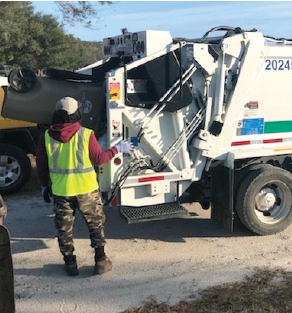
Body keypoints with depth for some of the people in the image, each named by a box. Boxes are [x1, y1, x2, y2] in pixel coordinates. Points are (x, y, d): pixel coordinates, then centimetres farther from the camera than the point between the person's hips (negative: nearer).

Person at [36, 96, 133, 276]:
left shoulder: (46, 137, -4)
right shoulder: (86, 134, -13)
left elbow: (41, 166, 3)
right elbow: (98, 159, -6)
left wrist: (44, 186, 17)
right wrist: (117, 149, 8)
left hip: (60, 191, 2)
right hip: (86, 189, -1)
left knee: (64, 228, 16)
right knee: (96, 224, 15)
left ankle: (70, 264, 24)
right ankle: (101, 261, 19)